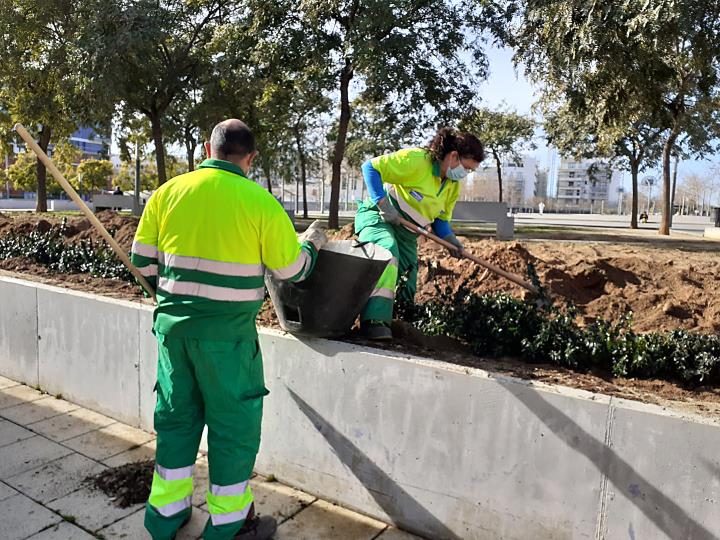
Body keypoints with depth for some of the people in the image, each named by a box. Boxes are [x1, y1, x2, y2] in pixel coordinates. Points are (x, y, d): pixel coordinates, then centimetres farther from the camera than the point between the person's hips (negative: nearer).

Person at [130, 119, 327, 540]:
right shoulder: (258, 201, -10)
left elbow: (143, 259, 8)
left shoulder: (168, 192, 2)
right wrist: (313, 242, 16)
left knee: (176, 415, 19)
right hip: (227, 335, -5)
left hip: (173, 326, 5)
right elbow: (293, 270, -4)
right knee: (233, 424, 10)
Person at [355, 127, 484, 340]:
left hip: (406, 234, 9)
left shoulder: (453, 186, 5)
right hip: (377, 217, -8)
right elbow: (370, 167, -20)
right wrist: (383, 204, -27)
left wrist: (449, 238, -9)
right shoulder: (415, 160, -21)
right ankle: (375, 320, -37)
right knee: (387, 252, -36)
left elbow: (441, 218, 12)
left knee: (408, 288, 7)